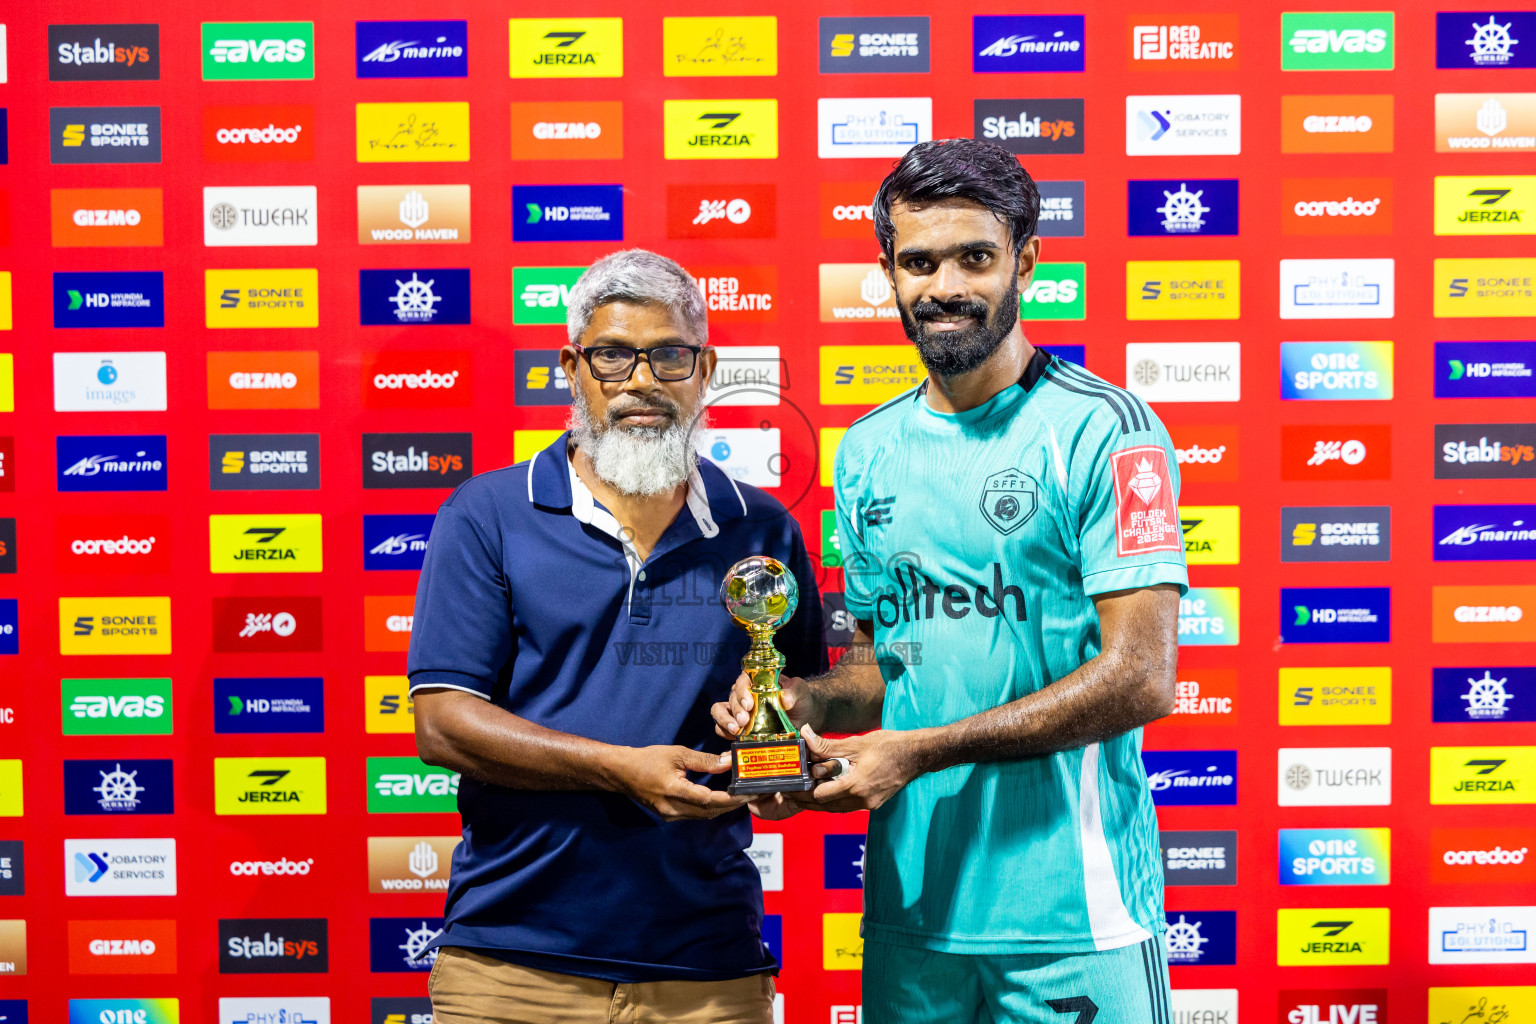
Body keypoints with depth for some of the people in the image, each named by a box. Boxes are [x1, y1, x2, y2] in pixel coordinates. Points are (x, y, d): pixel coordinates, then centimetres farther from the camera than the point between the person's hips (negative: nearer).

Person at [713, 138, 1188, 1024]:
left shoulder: (1104, 431, -10)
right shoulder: (868, 452, 10)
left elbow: (1141, 678, -16)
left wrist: (920, 752, -18)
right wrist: (803, 702, -4)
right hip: (910, 903, 6)